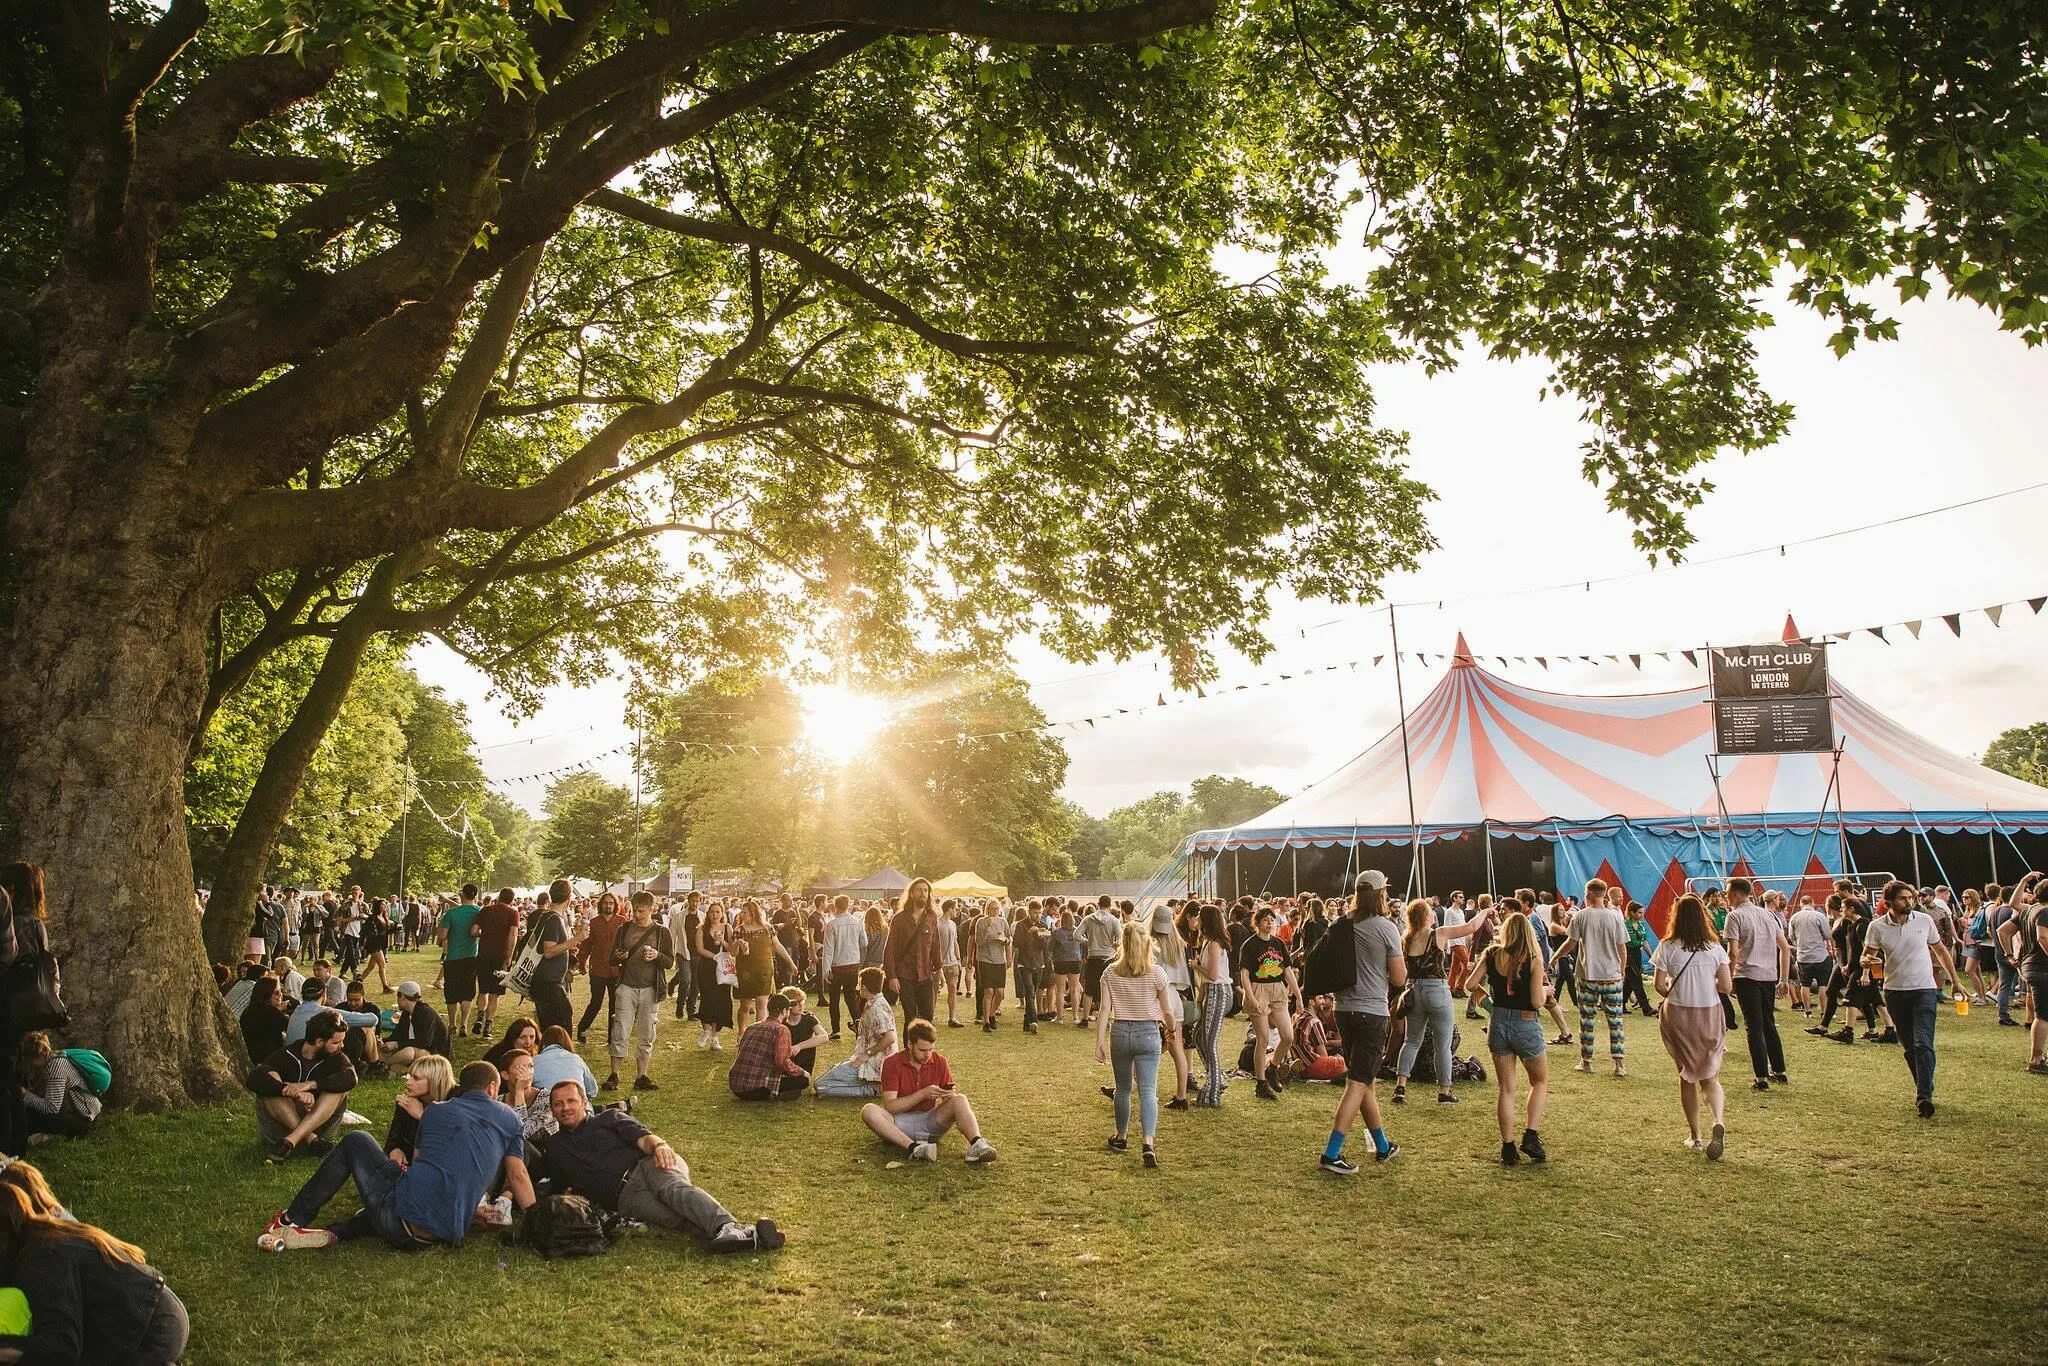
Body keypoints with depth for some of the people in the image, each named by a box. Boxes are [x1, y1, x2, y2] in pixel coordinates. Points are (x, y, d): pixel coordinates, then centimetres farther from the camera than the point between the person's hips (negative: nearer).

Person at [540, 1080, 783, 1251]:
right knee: (678, 1217, -32)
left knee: (673, 1187, -38)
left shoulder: (609, 1118, 21)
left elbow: (641, 1136, 1)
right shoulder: (555, 1148, 29)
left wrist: (657, 1144, -20)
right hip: (625, 1195, -1)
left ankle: (729, 1228, -64)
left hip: (646, 1165, 1)